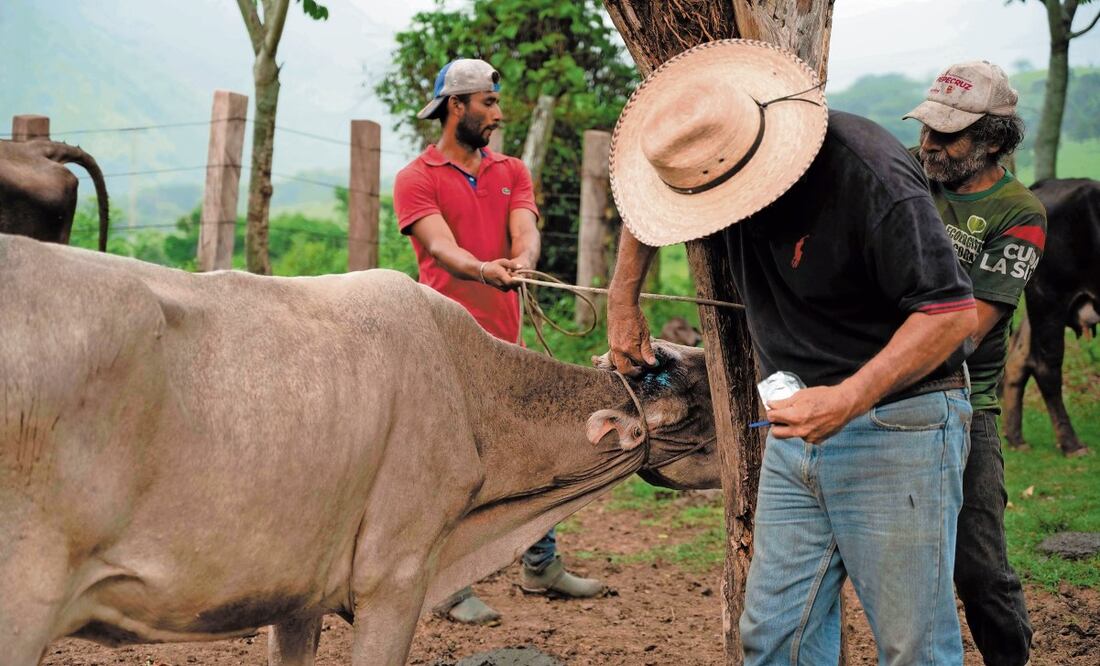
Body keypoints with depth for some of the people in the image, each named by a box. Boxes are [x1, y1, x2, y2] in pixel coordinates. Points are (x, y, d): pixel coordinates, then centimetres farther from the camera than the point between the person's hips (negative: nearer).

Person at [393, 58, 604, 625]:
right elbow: (441, 248, -18)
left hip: (505, 341, 6)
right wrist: (482, 270, -39)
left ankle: (542, 567, 27)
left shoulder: (511, 172, 12)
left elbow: (525, 232, -5)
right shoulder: (416, 180, -3)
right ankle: (451, 588, 3)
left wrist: (522, 260, -29)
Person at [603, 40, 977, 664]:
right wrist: (624, 302, 18)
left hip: (897, 420, -7)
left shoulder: (873, 178, -25)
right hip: (799, 423, 7)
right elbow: (648, 203, 21)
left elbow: (952, 312, -24)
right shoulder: (716, 156, -3)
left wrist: (848, 399, -32)